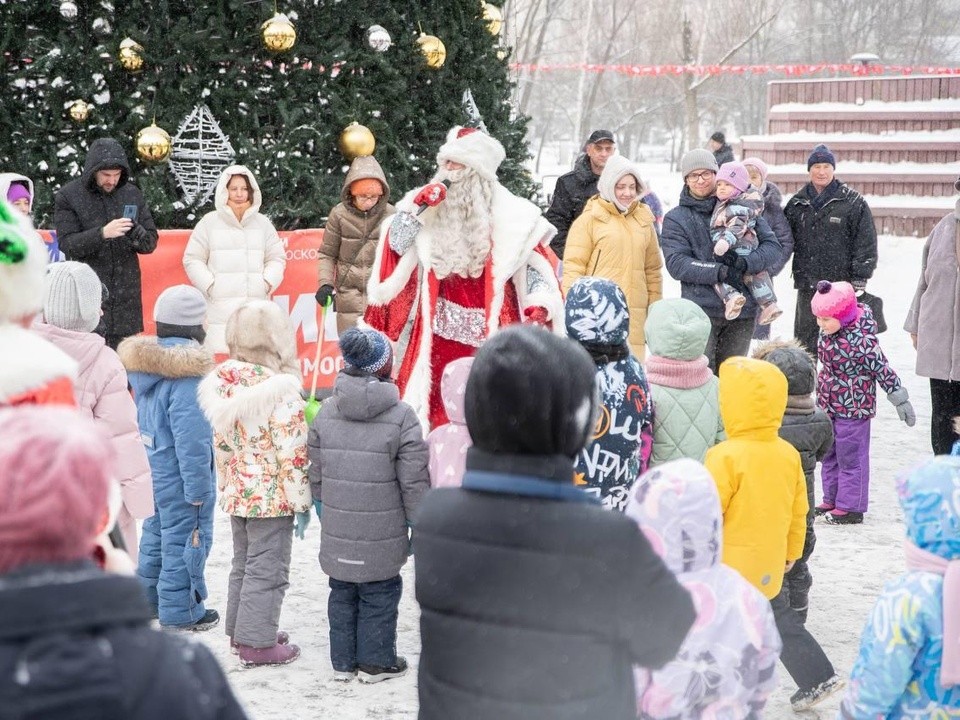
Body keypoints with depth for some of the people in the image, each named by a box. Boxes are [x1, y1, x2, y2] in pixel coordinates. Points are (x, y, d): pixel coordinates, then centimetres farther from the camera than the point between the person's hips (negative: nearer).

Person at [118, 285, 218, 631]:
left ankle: (148, 599, 34)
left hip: (151, 469, 9)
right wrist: (198, 488, -20)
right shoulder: (185, 371, -25)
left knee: (155, 533, 22)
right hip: (178, 474, -9)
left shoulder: (145, 361, 3)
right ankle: (181, 611, 10)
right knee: (185, 538, 3)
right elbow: (191, 436, -25)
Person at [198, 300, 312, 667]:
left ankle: (240, 632, 31)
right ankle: (257, 643, 9)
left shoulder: (222, 382, -1)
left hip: (236, 495, 7)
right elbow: (293, 454, -19)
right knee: (267, 570, 4)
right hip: (272, 497, -7)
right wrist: (301, 503, -10)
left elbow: (222, 444, 8)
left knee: (243, 564, 21)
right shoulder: (280, 391, -21)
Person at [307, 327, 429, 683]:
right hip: (382, 534, -4)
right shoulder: (401, 417, -14)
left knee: (342, 593, 16)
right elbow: (413, 480, -10)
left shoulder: (325, 413, -1)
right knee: (380, 594, 10)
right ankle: (376, 662, 19)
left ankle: (343, 661, 25)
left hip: (337, 533, 4)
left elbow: (315, 471, 8)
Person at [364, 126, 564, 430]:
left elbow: (535, 267, 3)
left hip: (491, 331, -2)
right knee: (436, 405, 0)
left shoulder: (509, 214, 0)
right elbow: (395, 247, 3)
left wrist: (538, 307, -13)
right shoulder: (430, 203, 7)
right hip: (440, 329, 2)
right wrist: (416, 208, -7)